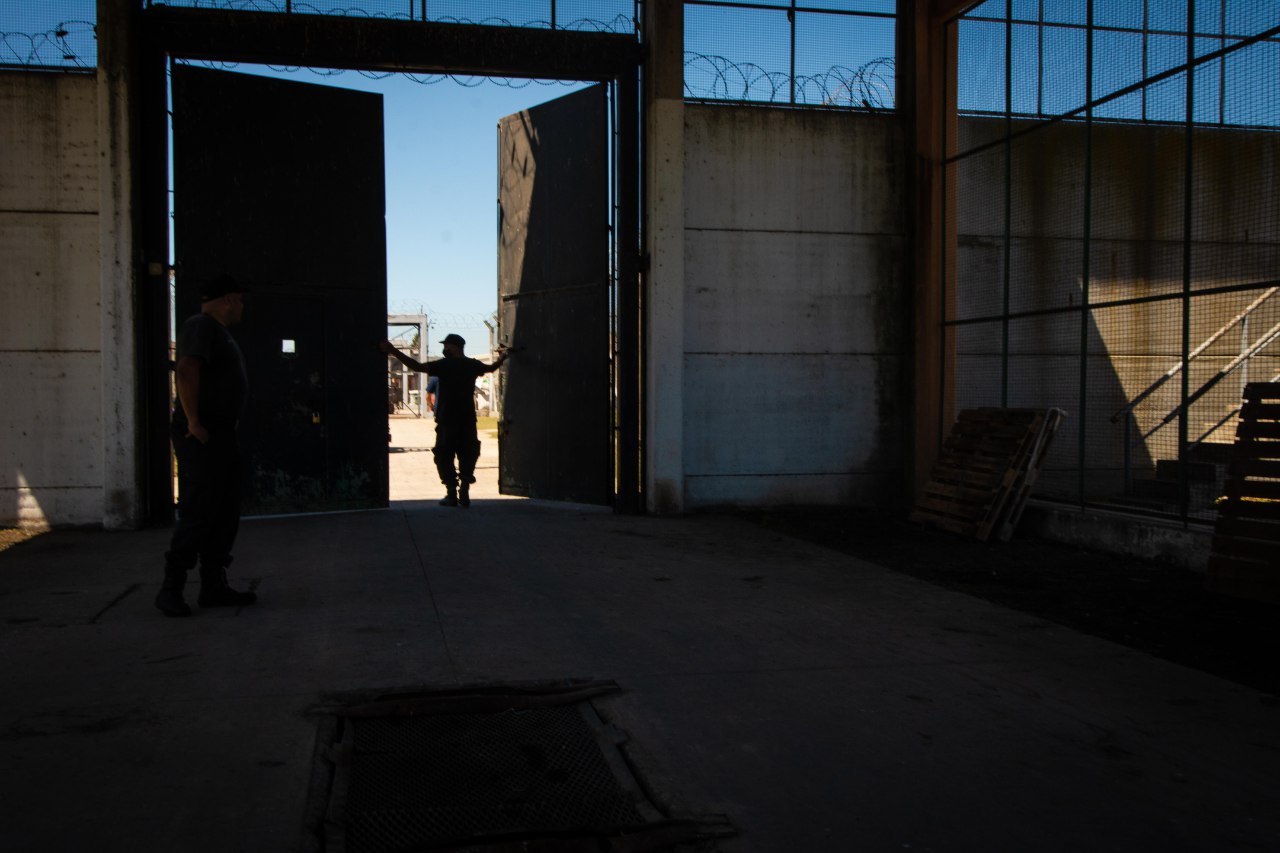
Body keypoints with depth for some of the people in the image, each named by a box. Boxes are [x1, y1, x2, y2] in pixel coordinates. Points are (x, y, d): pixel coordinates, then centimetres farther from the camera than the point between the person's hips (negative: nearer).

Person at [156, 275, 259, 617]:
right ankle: (171, 589, -2)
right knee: (198, 515, -9)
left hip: (221, 436, 10)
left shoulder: (218, 331, 21)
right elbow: (186, 371, -22)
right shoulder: (200, 326, -10)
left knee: (225, 515, 11)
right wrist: (193, 422, -24)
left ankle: (214, 588, 16)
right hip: (201, 438, -10)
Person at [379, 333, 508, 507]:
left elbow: (417, 366, -13)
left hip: (447, 421, -4)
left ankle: (452, 494, 0)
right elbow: (491, 368, 25)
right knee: (467, 457, 11)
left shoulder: (444, 365, -9)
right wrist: (502, 357, 47)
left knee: (444, 457, 5)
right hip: (468, 420, 4)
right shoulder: (473, 365, 6)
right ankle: (464, 494, 5)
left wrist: (394, 351, -9)